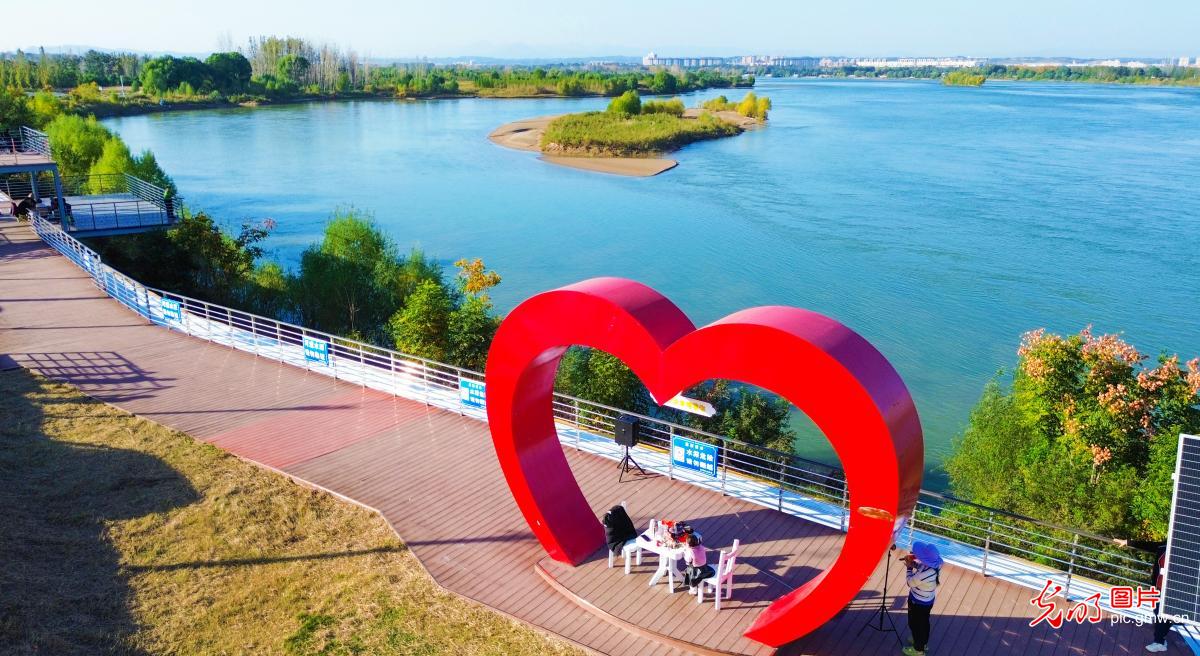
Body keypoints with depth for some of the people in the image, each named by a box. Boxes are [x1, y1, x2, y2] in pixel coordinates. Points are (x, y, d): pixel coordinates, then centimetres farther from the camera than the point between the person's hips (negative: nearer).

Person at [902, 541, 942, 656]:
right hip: (928, 599, 7)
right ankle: (923, 642, 54)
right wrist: (913, 562, -10)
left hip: (918, 602, -7)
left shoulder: (923, 576, -42)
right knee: (924, 622, 30)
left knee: (915, 624, 19)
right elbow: (922, 566, 4)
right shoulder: (936, 563, -19)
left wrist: (909, 567, -10)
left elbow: (910, 582, -21)